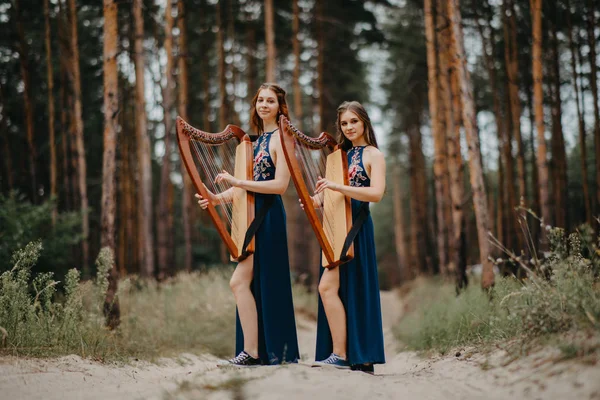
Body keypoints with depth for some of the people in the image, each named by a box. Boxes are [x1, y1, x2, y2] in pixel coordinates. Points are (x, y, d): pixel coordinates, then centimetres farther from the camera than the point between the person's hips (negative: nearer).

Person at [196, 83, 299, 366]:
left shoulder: (281, 138, -7)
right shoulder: (256, 139, 17)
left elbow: (280, 184, -16)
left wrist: (238, 182, -18)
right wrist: (218, 198, 3)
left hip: (268, 216, -8)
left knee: (239, 281, -12)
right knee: (256, 284, 8)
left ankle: (251, 351, -7)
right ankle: (265, 351, 14)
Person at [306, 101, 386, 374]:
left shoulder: (373, 155, -1)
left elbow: (376, 193, -16)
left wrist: (337, 186, -24)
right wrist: (317, 200, -5)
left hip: (355, 227, -7)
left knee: (328, 286, -16)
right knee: (344, 290, 4)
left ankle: (340, 354, -14)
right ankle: (360, 359, 8)